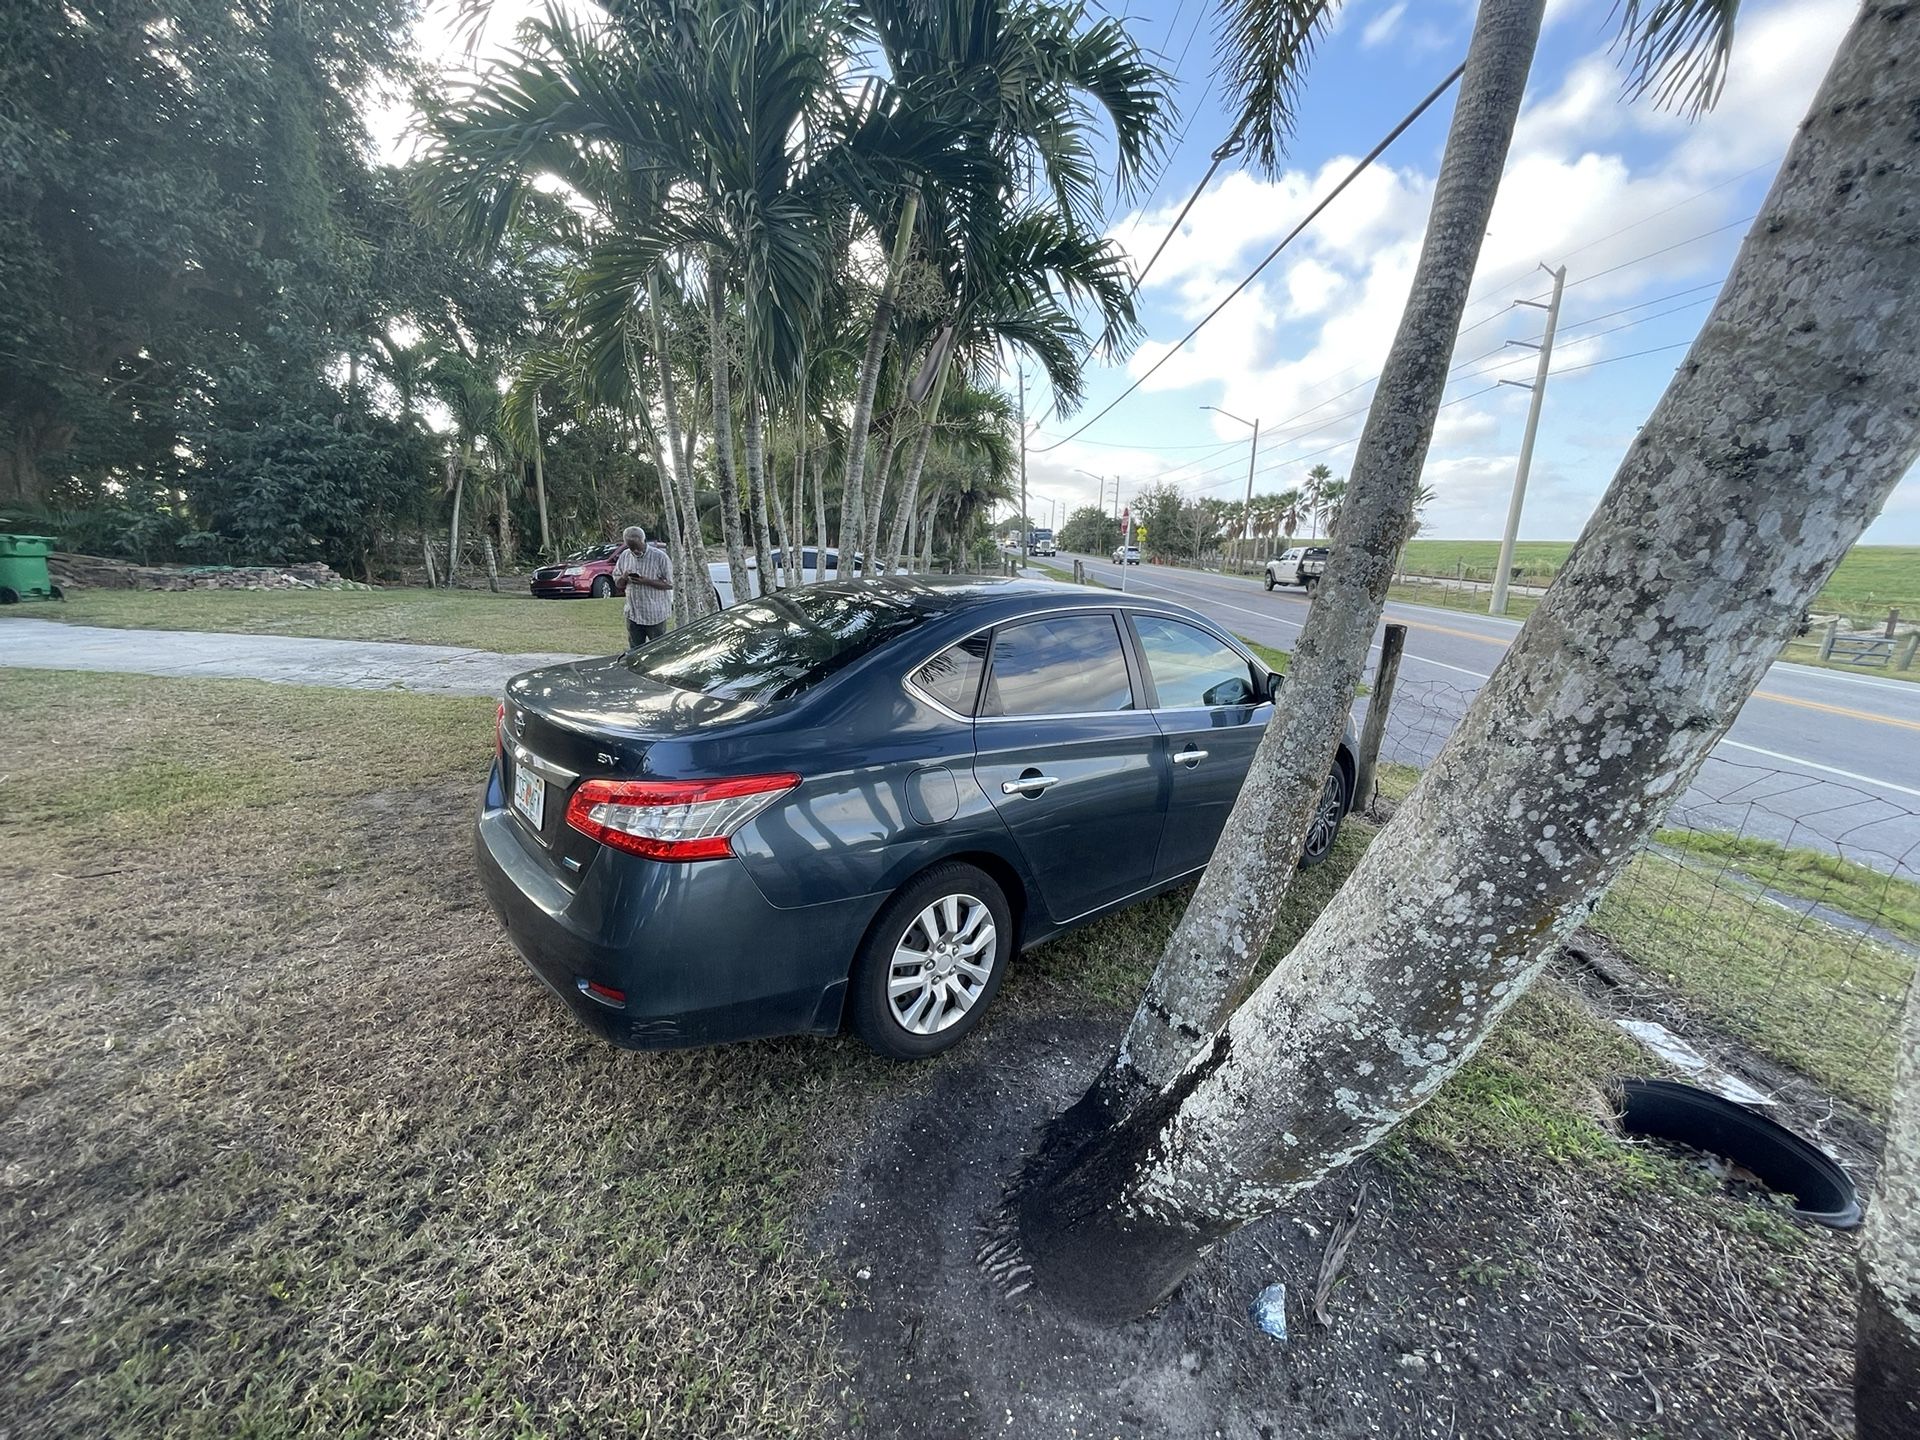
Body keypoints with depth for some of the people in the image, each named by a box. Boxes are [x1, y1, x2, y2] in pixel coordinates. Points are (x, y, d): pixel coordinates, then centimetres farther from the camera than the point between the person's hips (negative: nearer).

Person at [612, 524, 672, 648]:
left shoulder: (659, 556, -8)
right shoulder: (624, 556, 8)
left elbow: (670, 584, -10)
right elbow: (618, 583, 15)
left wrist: (647, 581, -22)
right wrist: (624, 578, -9)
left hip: (655, 615, -5)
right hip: (633, 613, 5)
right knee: (634, 651, 9)